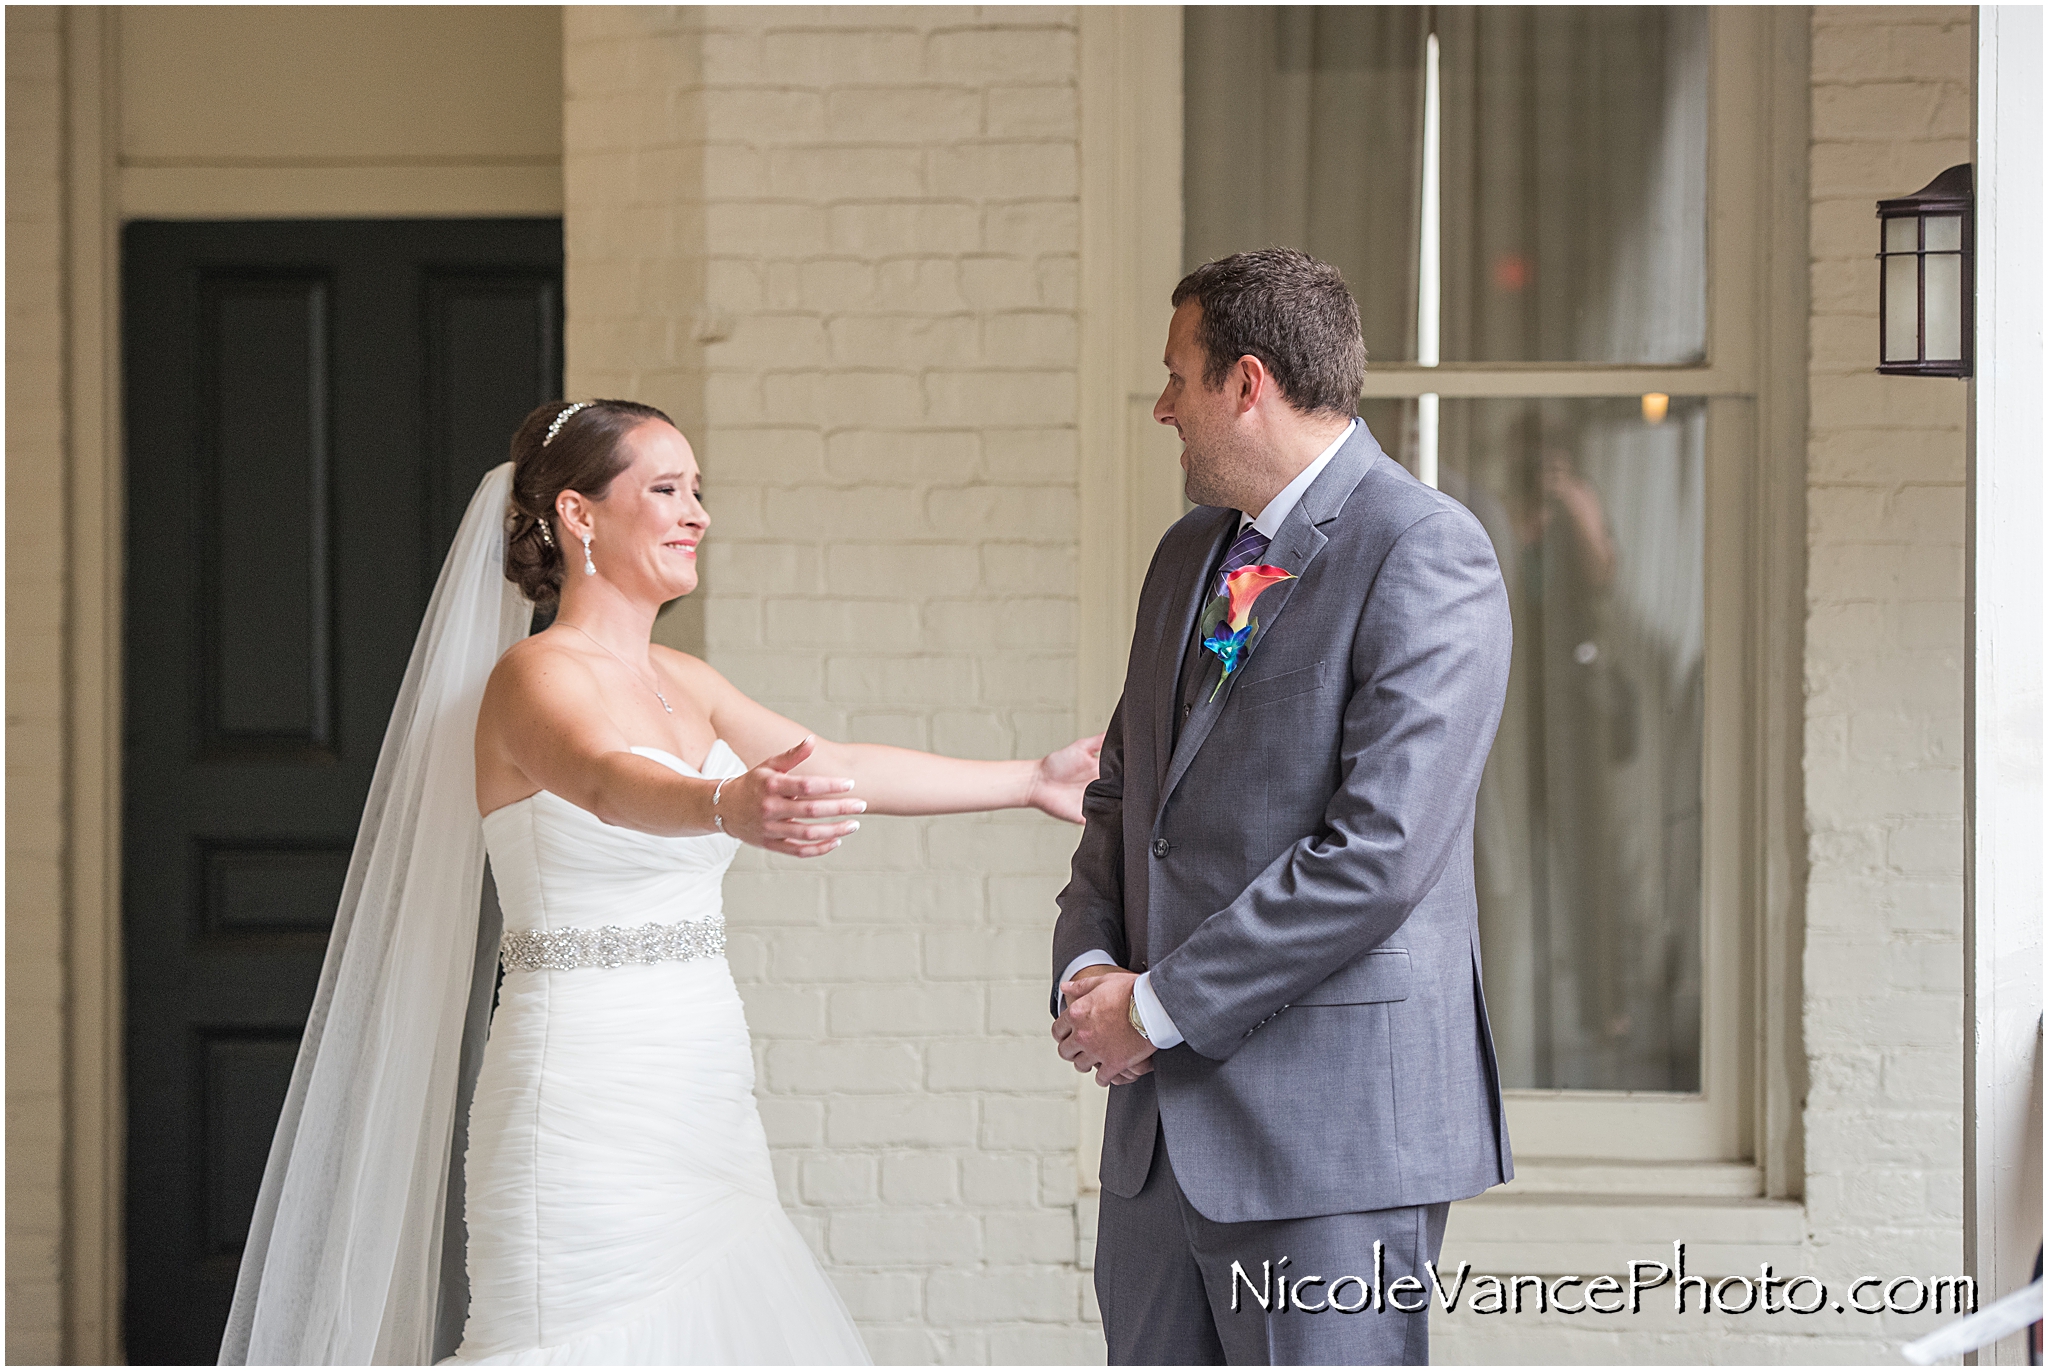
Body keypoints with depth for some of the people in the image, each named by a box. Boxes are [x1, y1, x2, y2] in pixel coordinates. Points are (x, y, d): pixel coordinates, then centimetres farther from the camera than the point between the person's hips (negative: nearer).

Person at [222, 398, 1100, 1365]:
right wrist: (731, 806, -53)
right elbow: (608, 785, -33)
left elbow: (841, 769, 17)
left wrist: (1034, 779, 16)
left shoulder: (677, 681, 14)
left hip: (699, 1105, 8)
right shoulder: (535, 677, -12)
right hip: (590, 1112, -8)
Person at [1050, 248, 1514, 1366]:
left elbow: (1379, 852, -19)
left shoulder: (1424, 551, -11)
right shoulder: (1189, 555, 16)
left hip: (1333, 1124, -8)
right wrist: (1088, 962, 2)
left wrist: (1158, 1003, -14)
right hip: (1162, 1120, 8)